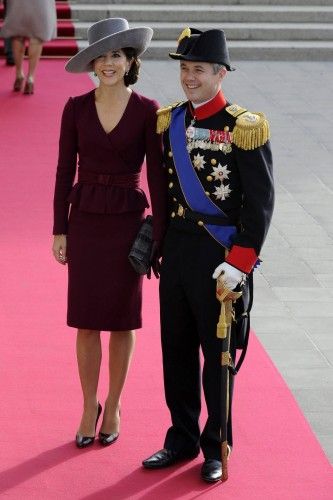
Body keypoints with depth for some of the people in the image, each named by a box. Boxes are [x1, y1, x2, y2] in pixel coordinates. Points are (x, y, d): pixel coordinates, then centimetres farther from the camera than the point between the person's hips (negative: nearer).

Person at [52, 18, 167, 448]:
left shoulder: (147, 111, -7)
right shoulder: (76, 108, -2)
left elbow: (156, 176, -6)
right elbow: (65, 171, 3)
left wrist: (160, 237, -7)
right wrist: (60, 230, 1)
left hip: (128, 222, -1)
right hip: (85, 222, 1)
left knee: (121, 320, 8)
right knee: (86, 321, 5)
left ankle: (113, 407, 23)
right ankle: (89, 407, 21)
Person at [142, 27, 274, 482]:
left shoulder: (244, 129, -11)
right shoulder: (169, 122, 7)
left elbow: (260, 203, -12)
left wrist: (240, 263, -16)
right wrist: (159, 243, 13)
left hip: (219, 255, -6)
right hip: (176, 251, 6)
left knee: (217, 352, 4)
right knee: (176, 350, 11)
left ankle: (216, 449, 16)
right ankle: (182, 439, 24)